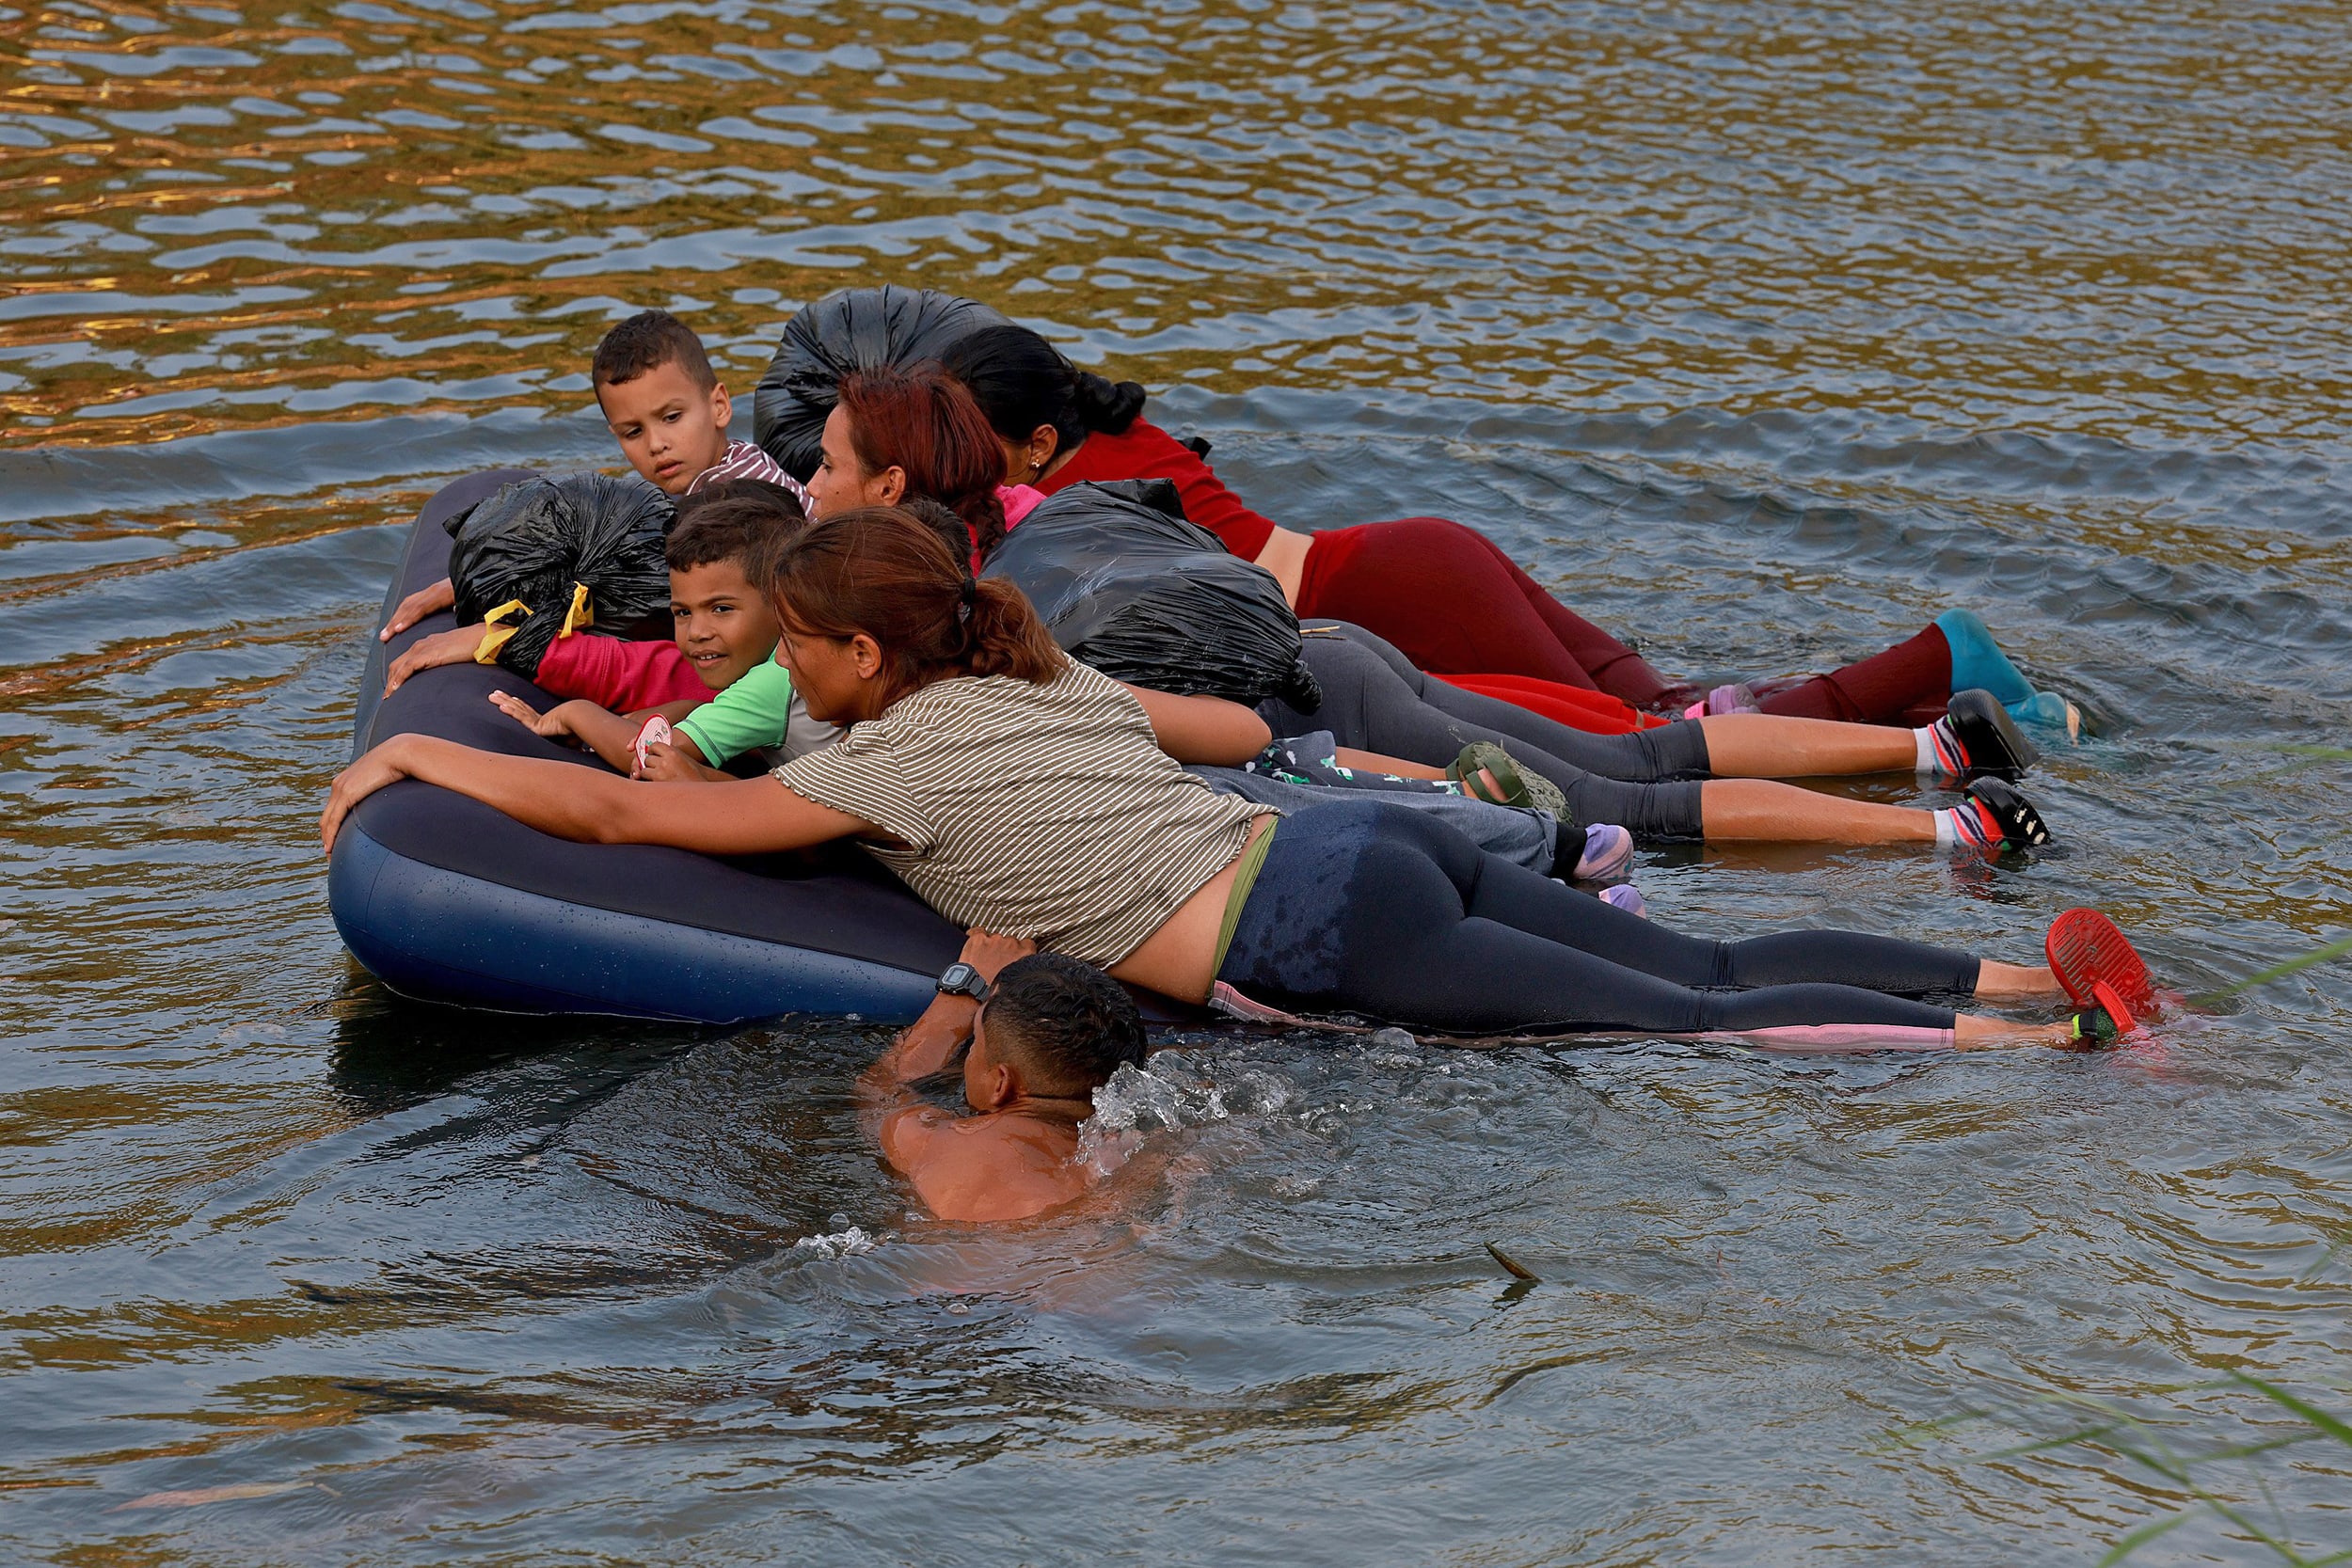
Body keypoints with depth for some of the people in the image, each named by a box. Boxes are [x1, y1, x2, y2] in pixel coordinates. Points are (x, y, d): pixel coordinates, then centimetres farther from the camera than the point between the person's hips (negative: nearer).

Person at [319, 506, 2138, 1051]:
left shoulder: (884, 762, 0)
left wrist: (420, 750, 13)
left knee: (1693, 1028, -12)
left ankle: (2012, 1045, -20)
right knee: (1722, 972, 4)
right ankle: (2030, 969, -4)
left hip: (1318, 928, -7)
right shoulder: (1056, 680, 22)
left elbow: (611, 809, 2)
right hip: (1374, 836, 7)